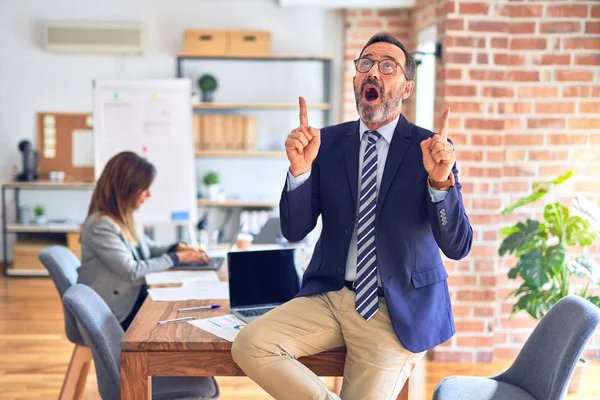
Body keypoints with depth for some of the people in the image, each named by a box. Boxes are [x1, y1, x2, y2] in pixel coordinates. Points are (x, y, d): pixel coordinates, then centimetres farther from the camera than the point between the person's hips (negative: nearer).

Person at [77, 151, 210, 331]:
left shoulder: (122, 218, 7)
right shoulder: (101, 226, -21)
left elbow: (149, 249, 18)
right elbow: (133, 272, -24)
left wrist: (177, 248, -3)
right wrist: (176, 258, -15)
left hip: (134, 297, 8)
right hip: (119, 312, -8)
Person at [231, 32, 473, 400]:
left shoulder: (431, 148, -6)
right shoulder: (328, 142, 2)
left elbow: (458, 247, -12)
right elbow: (295, 231, -3)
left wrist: (441, 182, -30)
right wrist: (300, 170, -21)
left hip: (397, 309, -2)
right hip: (330, 295, 3)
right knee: (249, 345, -19)